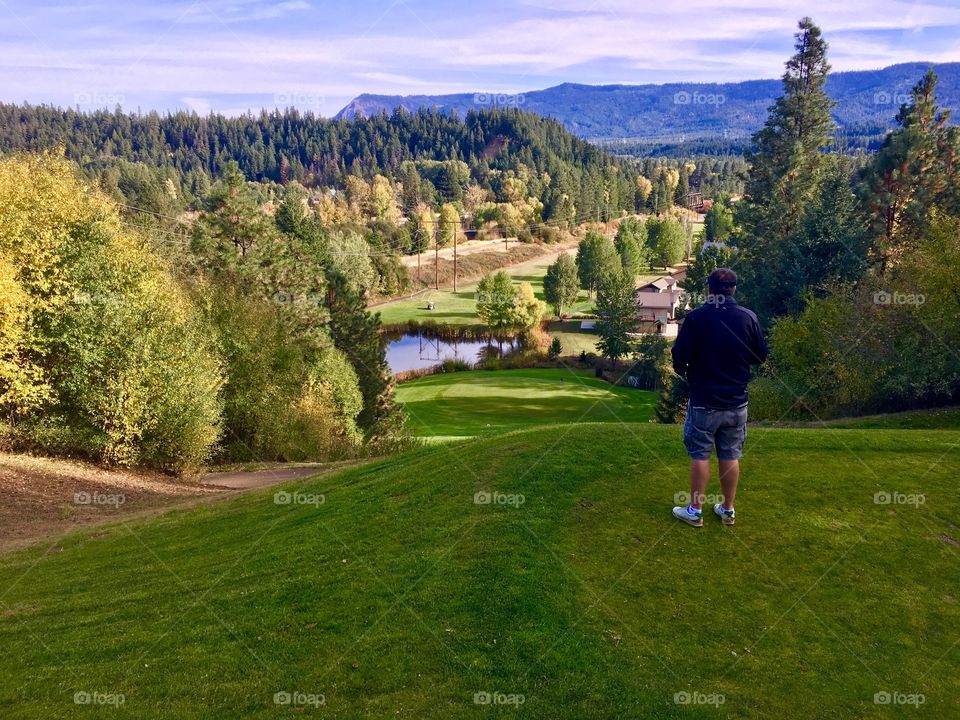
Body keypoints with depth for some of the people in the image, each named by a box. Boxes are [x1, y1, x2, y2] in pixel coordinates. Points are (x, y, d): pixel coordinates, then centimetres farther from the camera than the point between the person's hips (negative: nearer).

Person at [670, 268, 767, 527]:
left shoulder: (696, 317, -14)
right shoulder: (749, 317, -5)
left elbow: (679, 357, -11)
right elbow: (761, 356, 5)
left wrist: (683, 370, 11)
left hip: (703, 401, -3)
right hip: (737, 402, 3)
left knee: (700, 456, 7)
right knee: (730, 457, 13)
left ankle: (694, 510, 15)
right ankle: (728, 510, 25)